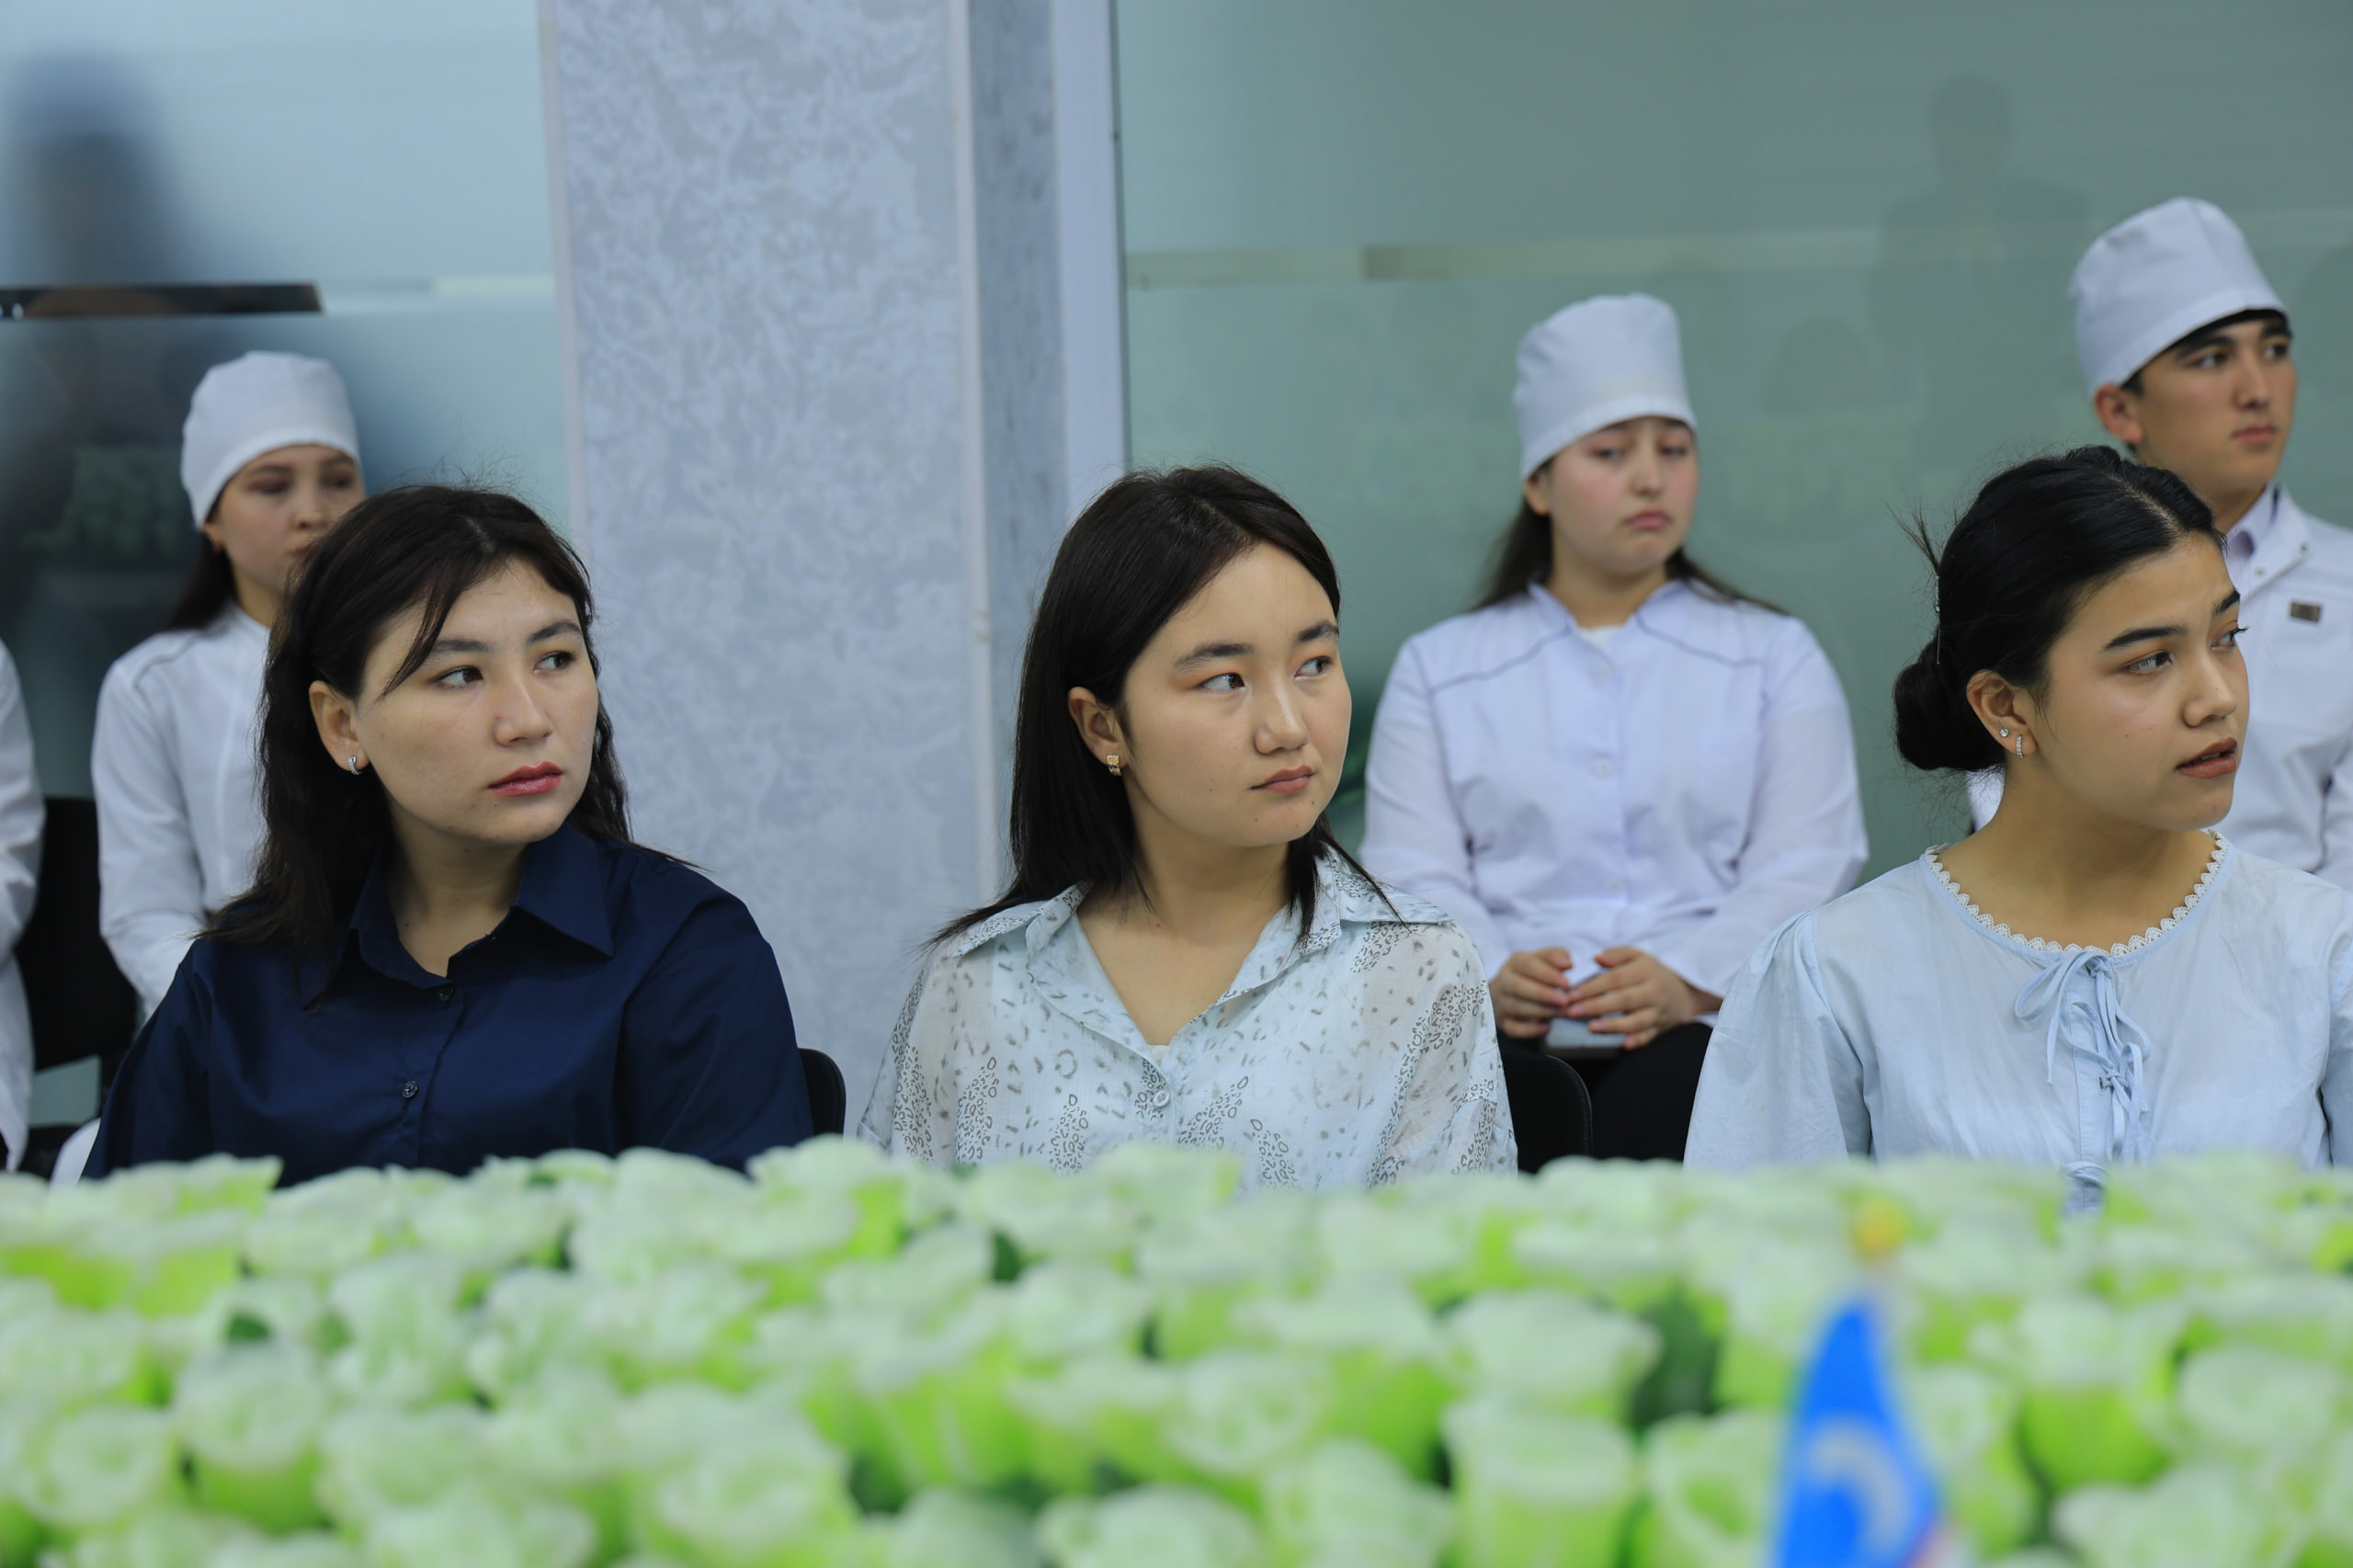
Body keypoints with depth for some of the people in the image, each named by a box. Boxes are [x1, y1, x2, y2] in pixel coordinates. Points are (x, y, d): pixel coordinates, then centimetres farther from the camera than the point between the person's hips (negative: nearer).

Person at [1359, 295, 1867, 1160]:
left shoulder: (1777, 657, 19)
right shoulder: (1438, 667, 20)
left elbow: (1809, 863, 5)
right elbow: (1413, 870, 8)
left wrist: (1689, 981, -15)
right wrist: (1489, 977, -15)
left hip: (1707, 1030, 0)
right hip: (1508, 1036, 0)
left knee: (1674, 1086, -35)